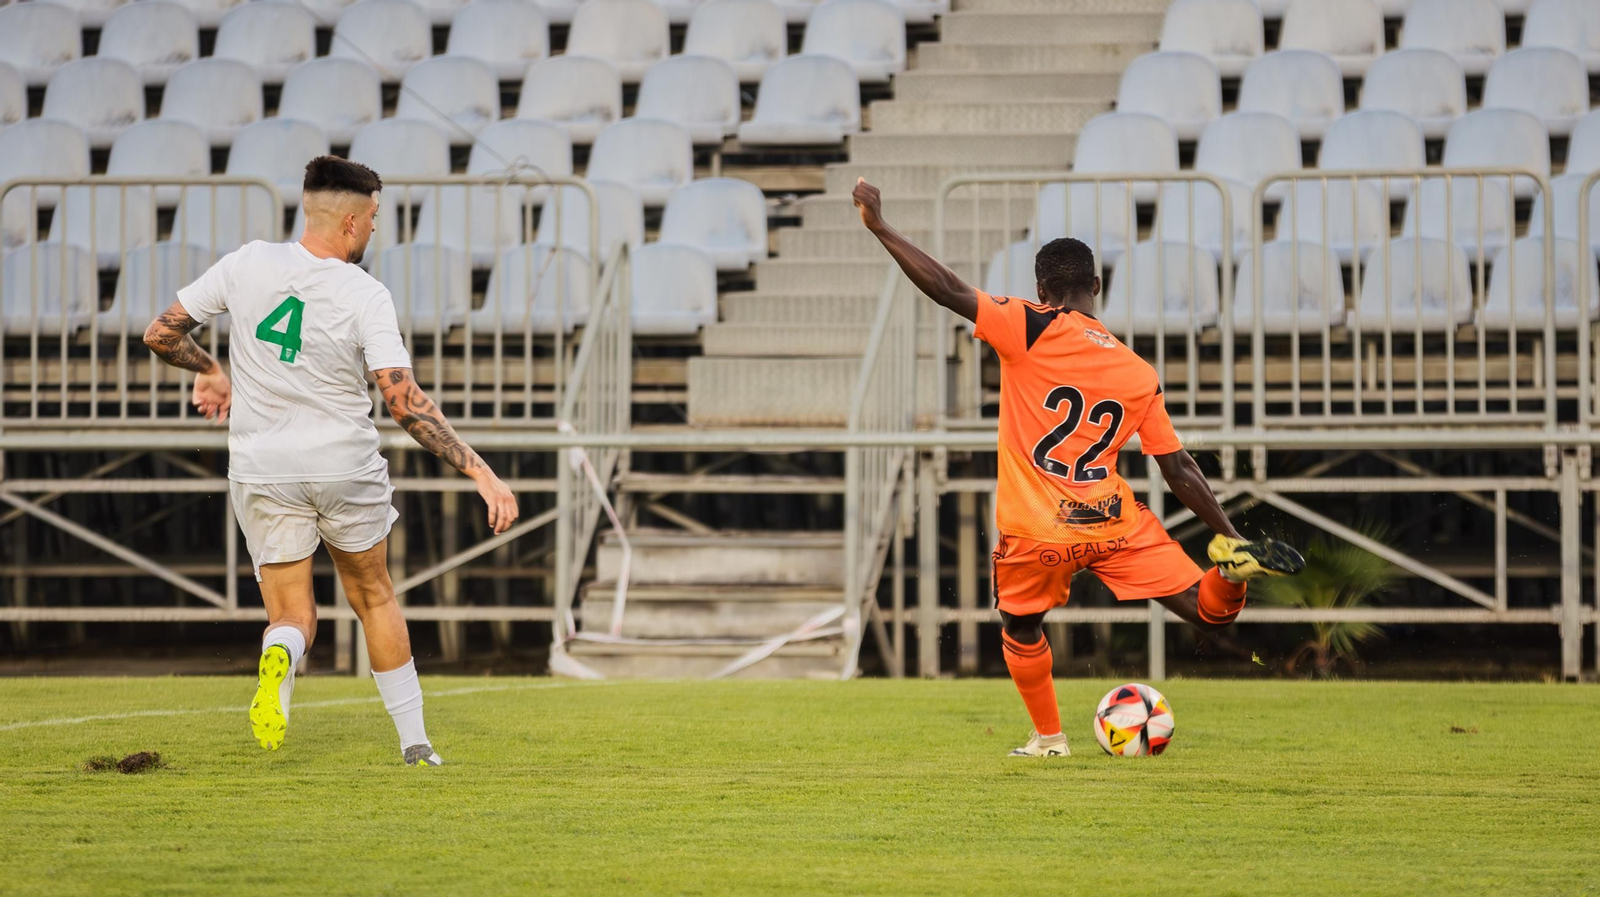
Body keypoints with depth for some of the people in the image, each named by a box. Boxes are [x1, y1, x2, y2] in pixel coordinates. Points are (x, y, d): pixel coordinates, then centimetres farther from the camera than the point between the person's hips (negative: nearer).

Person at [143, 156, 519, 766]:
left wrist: (208, 371, 21)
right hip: (347, 467, -1)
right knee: (374, 597, 21)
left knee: (290, 614, 9)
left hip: (262, 471, 1)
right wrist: (479, 472, -19)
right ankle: (415, 745, 23)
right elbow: (405, 402, -22)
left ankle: (279, 658, -29)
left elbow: (161, 334, 1)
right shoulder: (365, 296, -14)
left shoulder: (247, 265, -6)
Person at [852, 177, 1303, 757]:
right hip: (1116, 525, 2)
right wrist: (1229, 536, 12)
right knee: (1210, 611, 4)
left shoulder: (1033, 330, -8)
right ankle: (1235, 565, -26)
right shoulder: (1140, 375, 5)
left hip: (1035, 533, -2)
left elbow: (949, 291, -14)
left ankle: (1048, 737, 31)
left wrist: (880, 228, -7)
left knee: (1021, 631, 26)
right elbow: (1179, 471, 5)